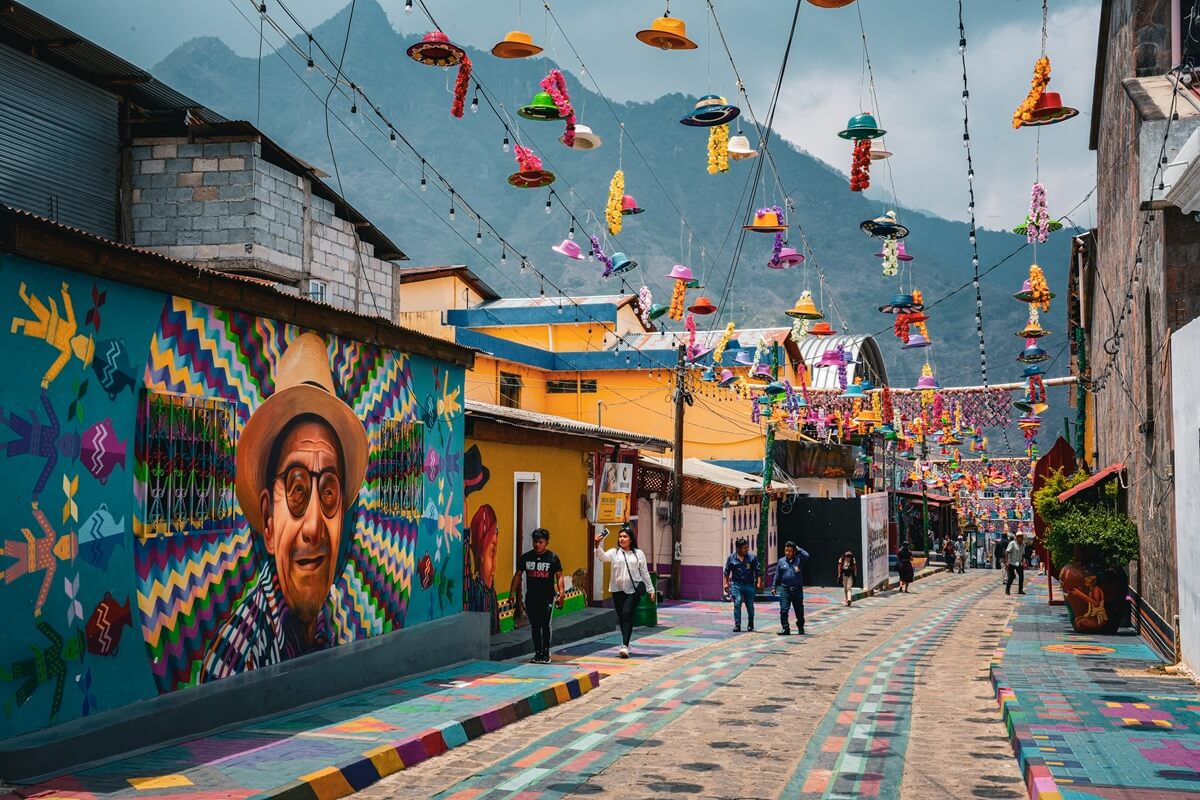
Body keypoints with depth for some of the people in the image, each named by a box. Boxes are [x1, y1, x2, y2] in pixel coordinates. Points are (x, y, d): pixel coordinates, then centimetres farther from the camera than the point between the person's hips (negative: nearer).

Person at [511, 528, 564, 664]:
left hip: (547, 597, -3)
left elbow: (559, 576, -4)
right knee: (534, 626, 8)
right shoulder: (525, 557, 4)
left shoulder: (552, 557, -3)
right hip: (531, 597, 3)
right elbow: (518, 575, 9)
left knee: (545, 625, -8)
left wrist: (561, 592, -17)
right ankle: (538, 652, 17)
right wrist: (512, 592, 2)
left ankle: (546, 653, 3)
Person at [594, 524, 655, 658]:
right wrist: (597, 545, -33)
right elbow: (603, 557, -15)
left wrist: (651, 590, 8)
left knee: (627, 615, -15)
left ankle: (625, 645, -19)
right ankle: (626, 644, 25)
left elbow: (644, 573, 9)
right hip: (618, 590, 2)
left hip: (634, 589, -2)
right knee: (621, 617, 9)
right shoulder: (614, 552, 5)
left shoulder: (638, 554, 6)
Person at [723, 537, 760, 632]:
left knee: (750, 606, 9)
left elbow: (757, 571, 1)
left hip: (749, 585, 1)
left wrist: (759, 583, -7)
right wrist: (726, 583, 3)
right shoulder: (731, 558, 2)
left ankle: (750, 624, 30)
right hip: (736, 585, -1)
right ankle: (737, 625, -9)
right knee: (737, 604, -14)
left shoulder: (752, 557, 1)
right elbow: (727, 572, 9)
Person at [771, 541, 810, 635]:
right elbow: (777, 576, 11)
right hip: (784, 589, 0)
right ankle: (785, 628, -3)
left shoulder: (798, 560, 3)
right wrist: (774, 587, 7)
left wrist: (798, 549, -4)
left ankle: (801, 628, 25)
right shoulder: (781, 561, 7)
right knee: (783, 610, -9)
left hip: (797, 589, 0)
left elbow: (806, 555, -17)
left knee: (799, 611, 10)